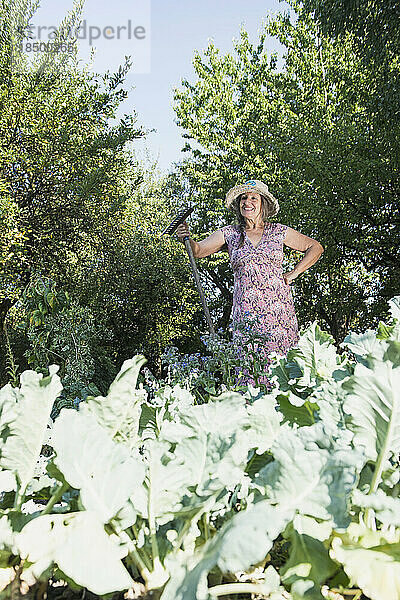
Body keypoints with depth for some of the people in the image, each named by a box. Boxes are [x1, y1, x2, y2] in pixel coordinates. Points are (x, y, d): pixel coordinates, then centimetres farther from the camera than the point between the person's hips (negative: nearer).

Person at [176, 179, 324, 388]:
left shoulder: (279, 232, 9)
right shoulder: (229, 234, 11)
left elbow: (315, 247, 18)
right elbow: (198, 250, 4)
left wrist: (293, 273, 8)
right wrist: (187, 239, -17)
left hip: (278, 309, 0)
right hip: (245, 313, 0)